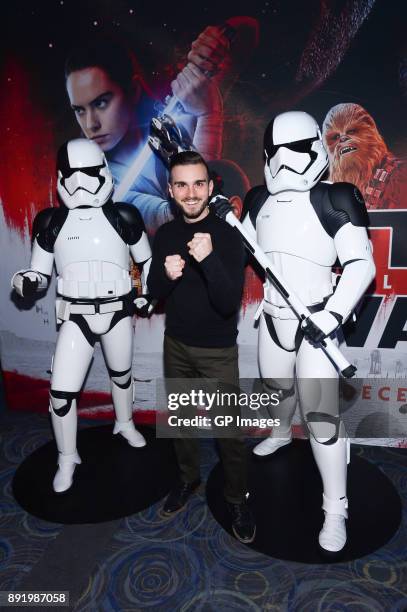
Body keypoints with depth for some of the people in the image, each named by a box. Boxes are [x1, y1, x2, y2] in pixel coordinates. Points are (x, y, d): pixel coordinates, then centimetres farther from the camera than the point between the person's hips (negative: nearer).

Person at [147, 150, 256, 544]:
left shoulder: (226, 236, -16)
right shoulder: (165, 234, -1)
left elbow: (229, 303, -22)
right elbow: (154, 293, 3)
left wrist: (209, 259, -37)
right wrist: (166, 275, -19)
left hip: (217, 351, -4)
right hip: (175, 345, 5)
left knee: (229, 430, 5)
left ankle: (237, 499, 28)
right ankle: (188, 478, 43)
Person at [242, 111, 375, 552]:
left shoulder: (332, 200, -12)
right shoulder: (259, 202, 5)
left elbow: (361, 265, -15)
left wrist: (333, 315, -23)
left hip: (315, 320, -6)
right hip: (272, 317, 6)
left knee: (320, 412, -7)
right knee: (276, 384, 25)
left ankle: (335, 510, 11)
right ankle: (281, 432, 58)